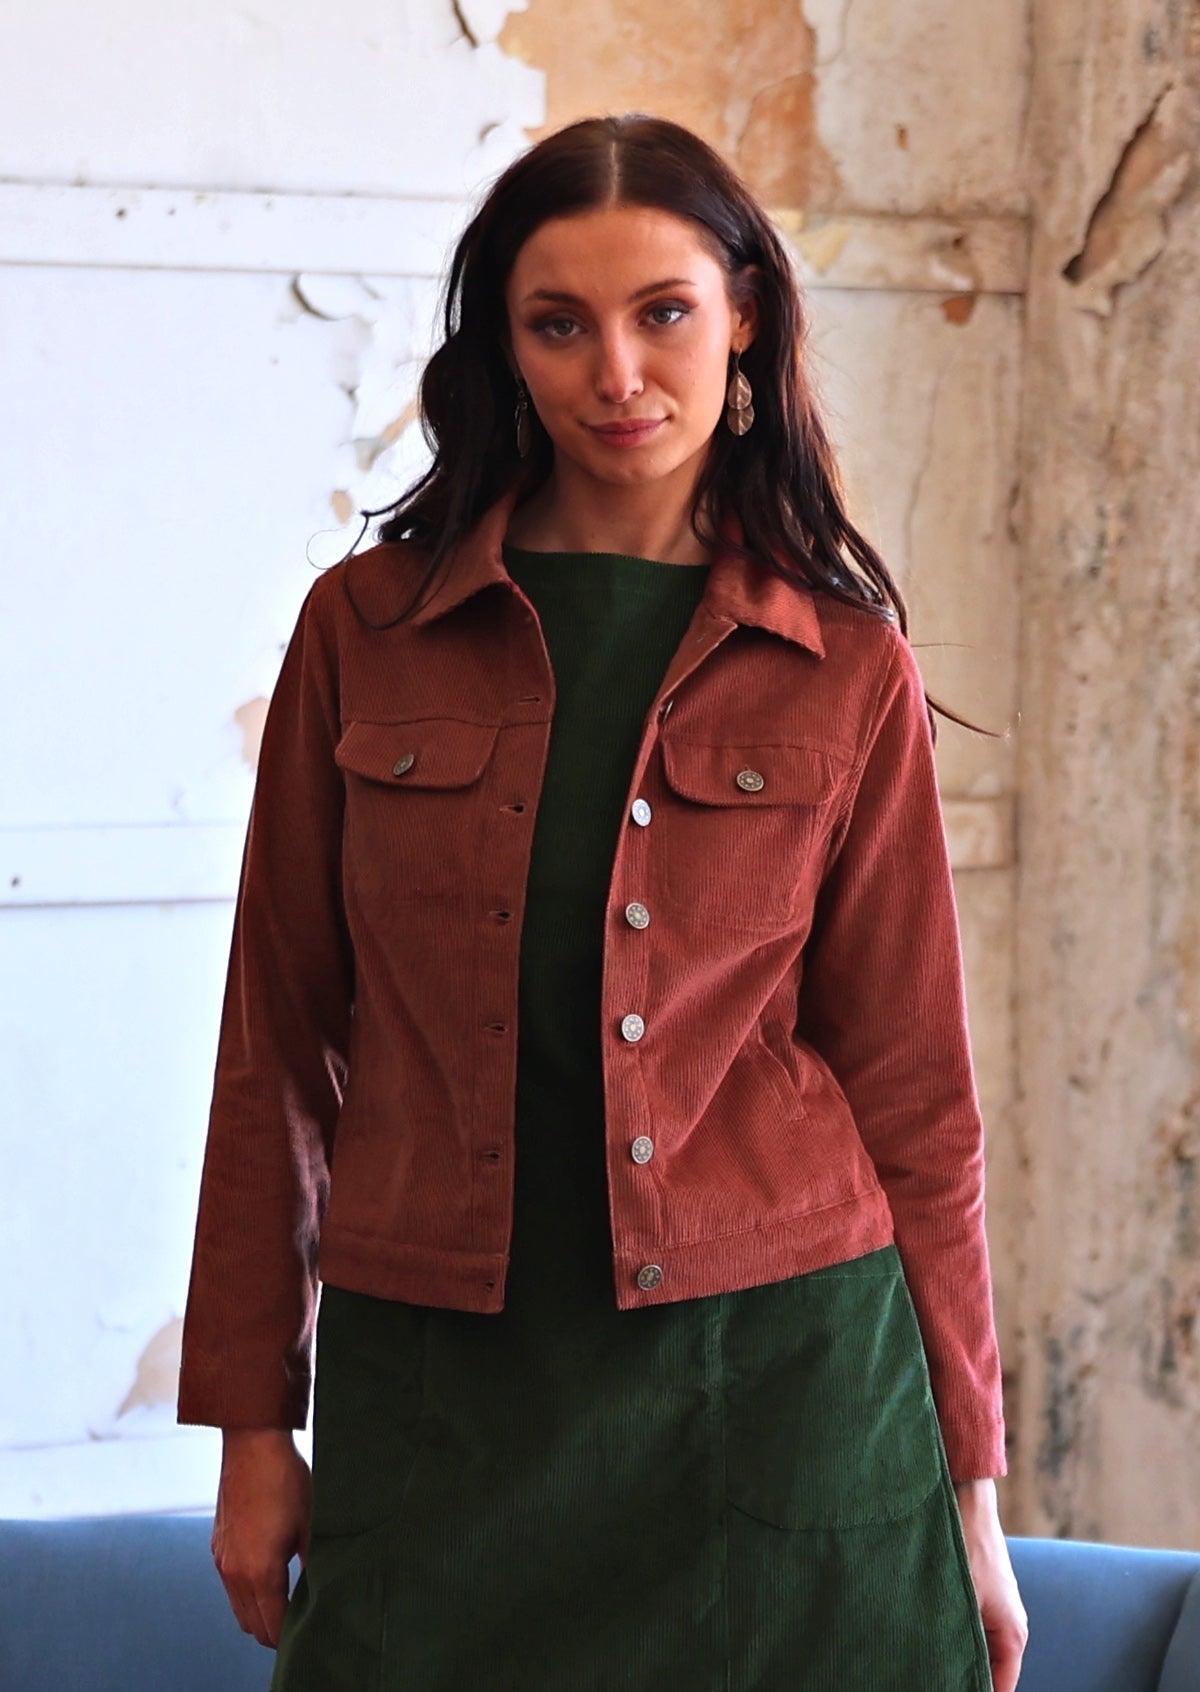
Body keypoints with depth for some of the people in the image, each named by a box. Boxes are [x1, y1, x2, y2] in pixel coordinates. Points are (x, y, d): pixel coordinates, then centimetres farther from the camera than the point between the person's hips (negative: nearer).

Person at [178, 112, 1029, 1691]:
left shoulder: (846, 668, 1)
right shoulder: (365, 627, 3)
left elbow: (911, 1084, 4)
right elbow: (278, 1043, 5)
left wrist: (970, 1480, 3)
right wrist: (252, 1423, 3)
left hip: (775, 1376, 0)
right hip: (441, 1394, 1)